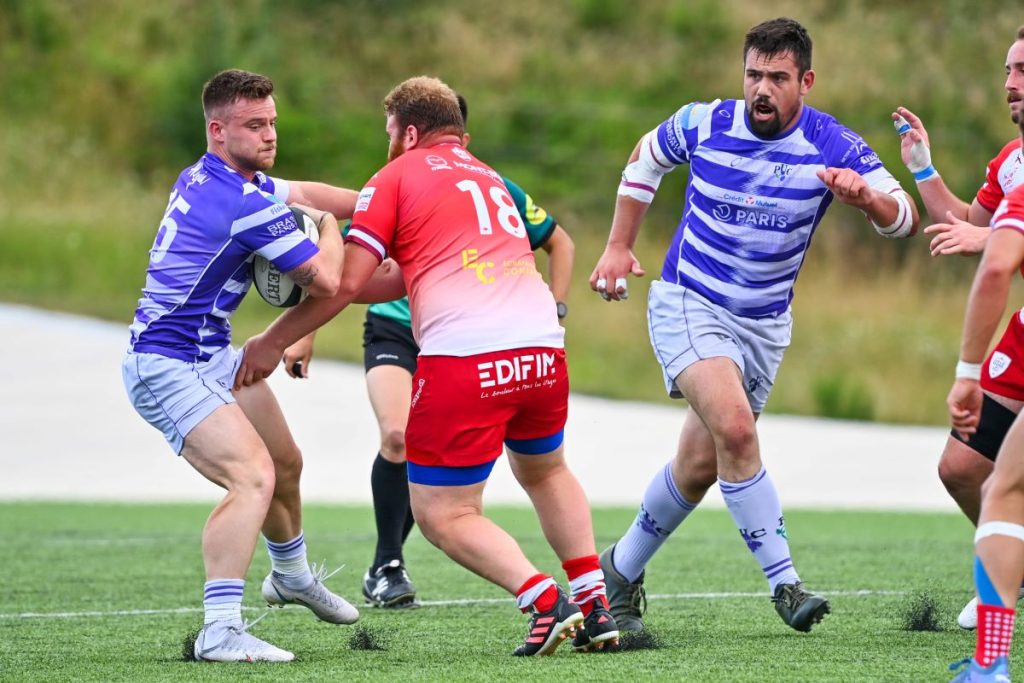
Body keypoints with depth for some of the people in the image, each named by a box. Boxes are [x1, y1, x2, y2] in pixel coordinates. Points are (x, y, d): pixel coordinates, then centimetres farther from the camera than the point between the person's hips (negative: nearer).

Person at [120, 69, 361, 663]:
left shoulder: (203, 178, 6)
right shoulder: (250, 207, -25)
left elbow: (298, 193, 25)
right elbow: (326, 283, -19)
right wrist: (330, 229, 1)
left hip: (216, 357, 11)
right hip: (170, 369, -11)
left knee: (285, 465, 27)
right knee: (253, 476, -28)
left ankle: (291, 574, 54)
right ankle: (221, 631, -34)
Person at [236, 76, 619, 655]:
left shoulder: (396, 178, 7)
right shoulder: (488, 177, 27)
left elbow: (348, 281, 0)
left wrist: (275, 340, 9)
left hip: (463, 359, -6)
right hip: (543, 347, 7)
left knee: (442, 514, 3)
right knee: (546, 471, 31)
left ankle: (545, 601, -15)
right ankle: (594, 605, 22)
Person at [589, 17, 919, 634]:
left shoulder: (834, 147, -12)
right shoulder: (703, 125, -10)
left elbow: (905, 218, -20)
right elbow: (646, 157, 12)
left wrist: (867, 196, -42)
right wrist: (619, 246, 10)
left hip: (764, 323, 3)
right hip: (688, 305, -3)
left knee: (700, 465, 9)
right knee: (734, 426, -26)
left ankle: (621, 572, 31)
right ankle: (785, 583, -24)